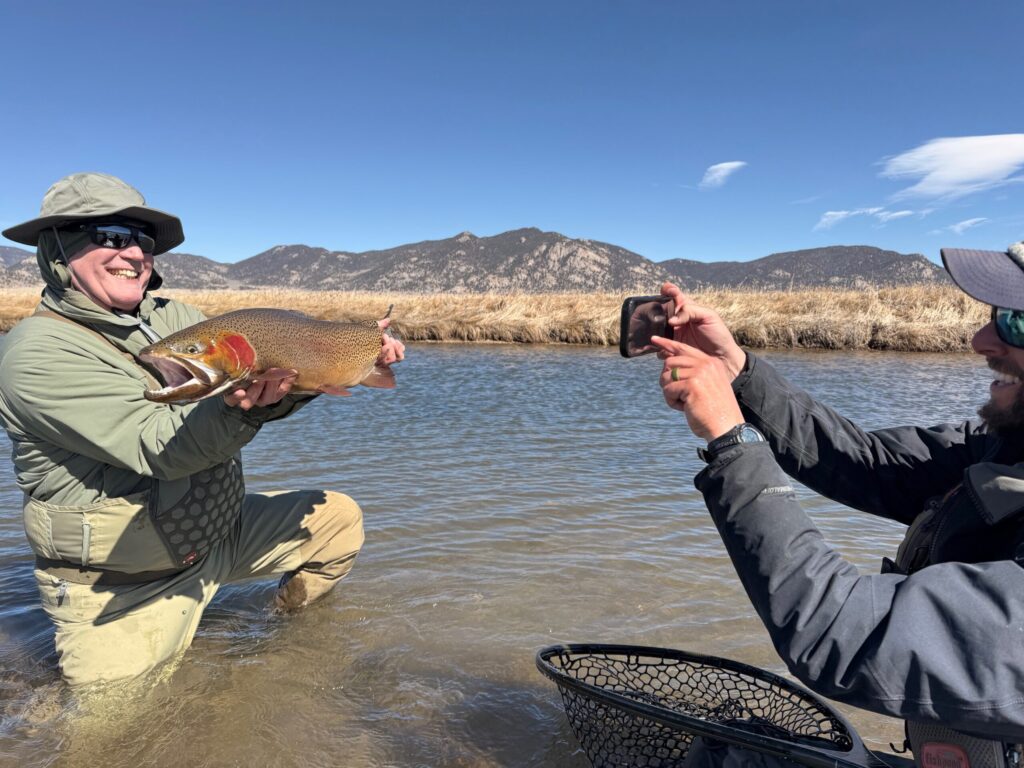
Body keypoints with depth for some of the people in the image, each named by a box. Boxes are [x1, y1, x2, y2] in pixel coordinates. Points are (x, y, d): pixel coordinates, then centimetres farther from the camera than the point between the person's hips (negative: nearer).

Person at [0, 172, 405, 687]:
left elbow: (275, 372, -7)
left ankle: (284, 627, 30)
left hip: (216, 533, 6)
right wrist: (243, 406, -47)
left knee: (339, 517, 7)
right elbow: (157, 446, -29)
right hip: (121, 590, -5)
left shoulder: (173, 318, 1)